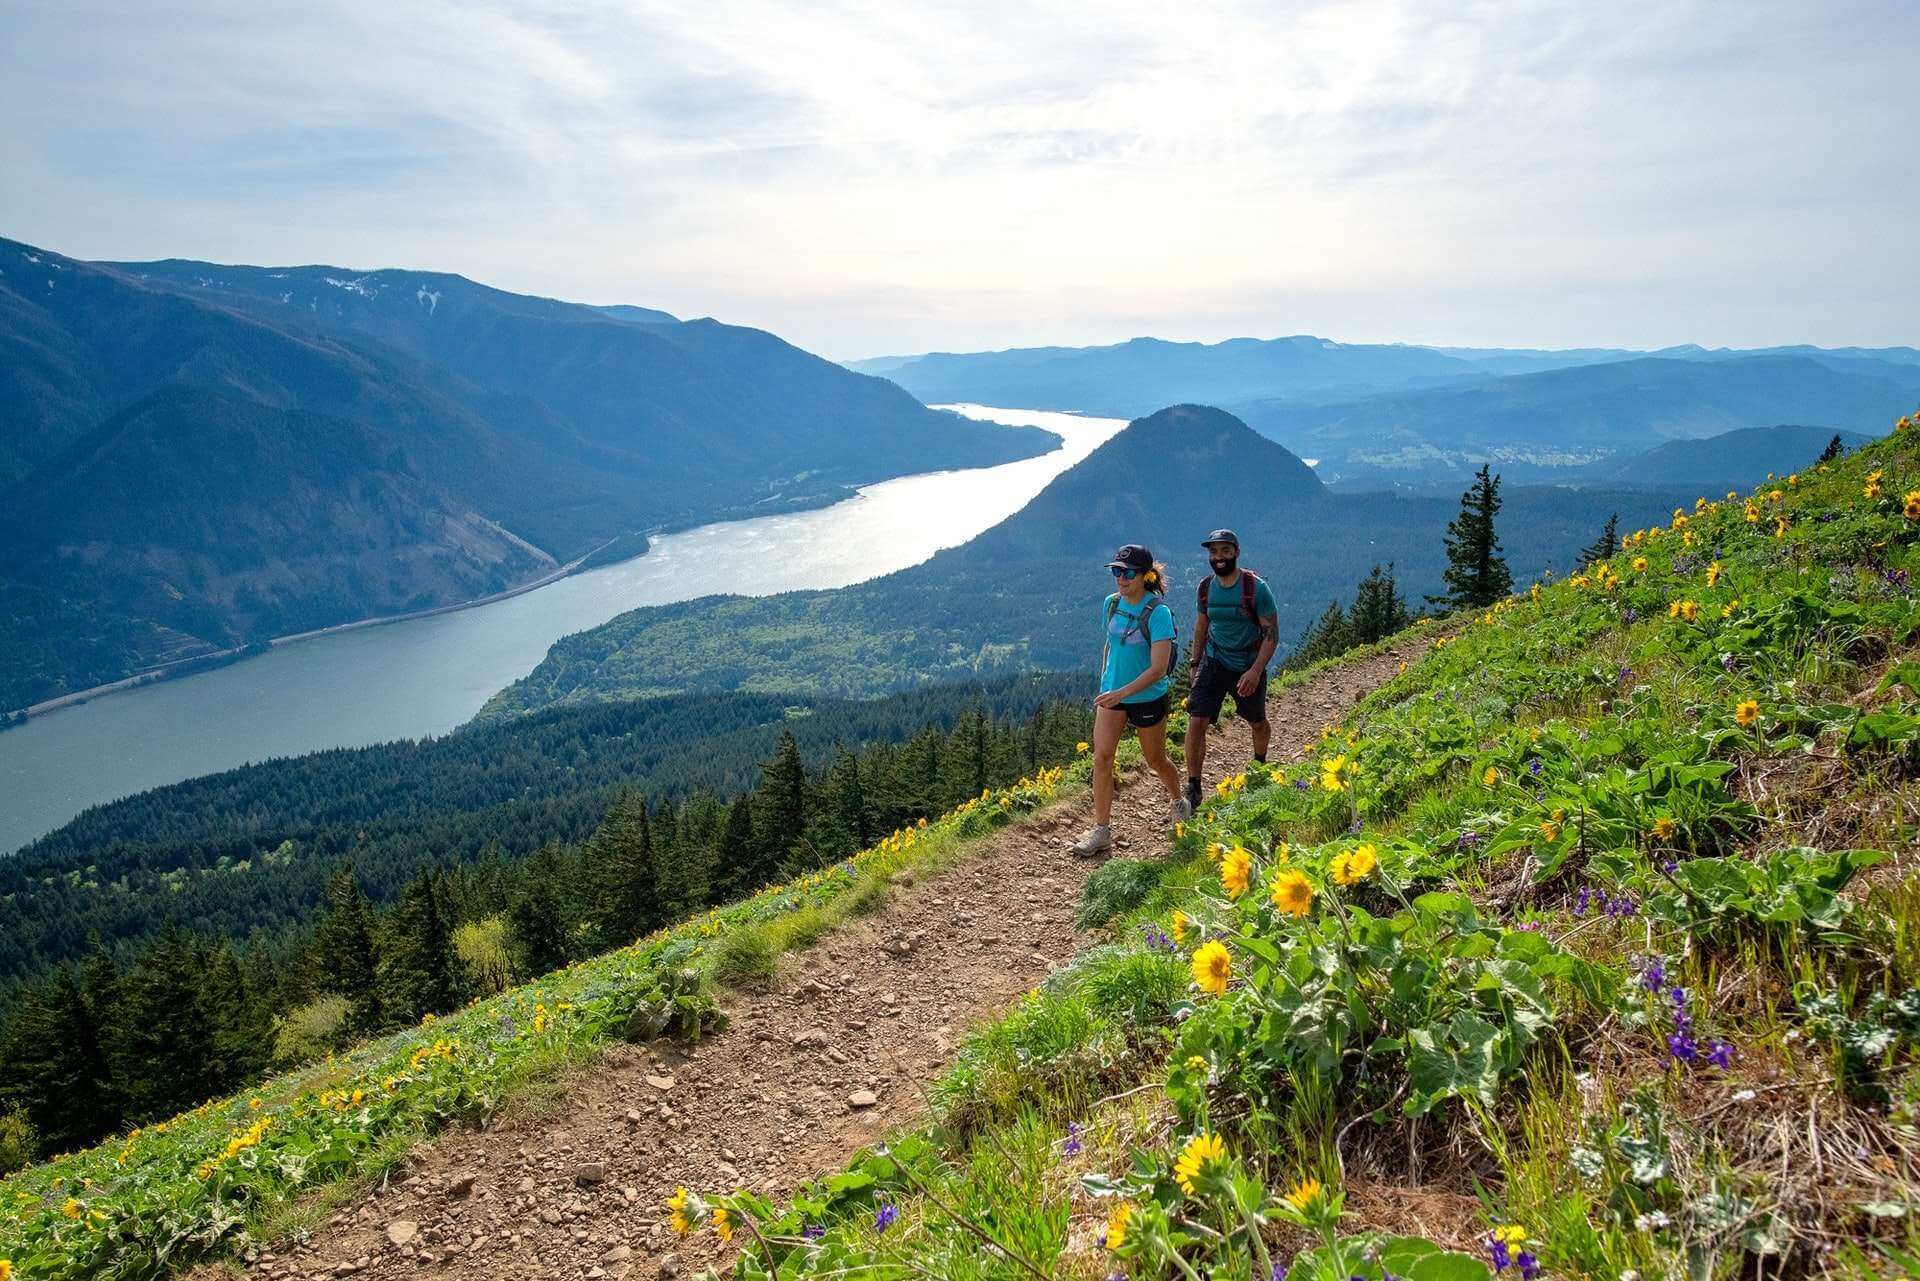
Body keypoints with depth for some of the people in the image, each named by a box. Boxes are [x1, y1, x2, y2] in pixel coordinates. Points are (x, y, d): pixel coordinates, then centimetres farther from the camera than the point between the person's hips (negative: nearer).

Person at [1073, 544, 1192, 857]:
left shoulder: (1158, 612, -21)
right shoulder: (1110, 604, -3)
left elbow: (1158, 669, -25)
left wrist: (1121, 693, -33)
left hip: (1148, 698, -4)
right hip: (1112, 694, 5)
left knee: (1155, 761, 14)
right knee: (1101, 757, -6)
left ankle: (1178, 802, 45)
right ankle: (1101, 831, 4)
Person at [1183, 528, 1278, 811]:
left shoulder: (1256, 588, -17)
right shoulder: (1206, 587, -3)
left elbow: (1271, 634, -15)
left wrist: (1255, 671, -25)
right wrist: (1196, 663, 15)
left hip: (1248, 666, -2)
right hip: (1214, 662, 2)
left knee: (1257, 724, 18)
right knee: (1196, 722, -13)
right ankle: (1193, 790, -5)